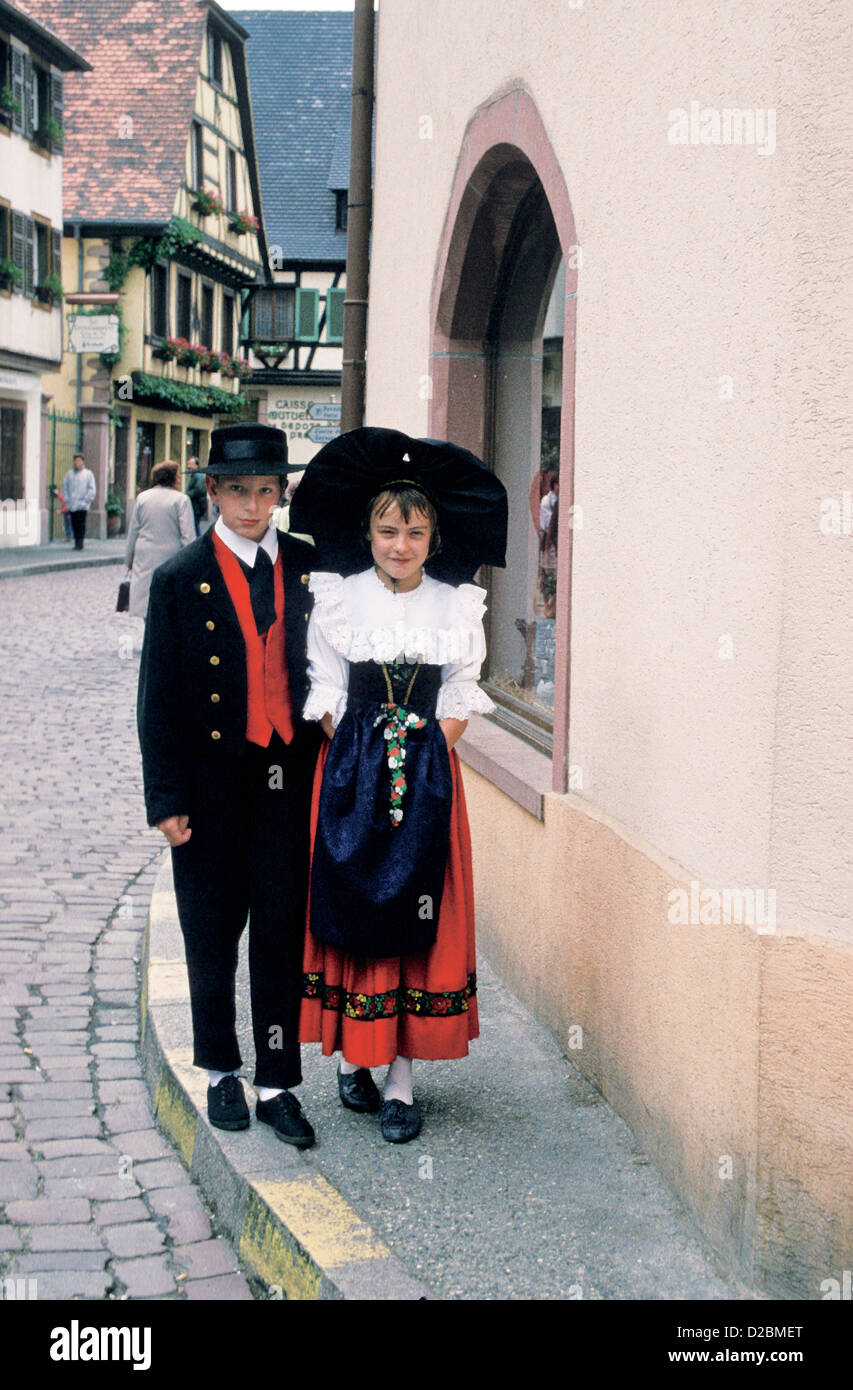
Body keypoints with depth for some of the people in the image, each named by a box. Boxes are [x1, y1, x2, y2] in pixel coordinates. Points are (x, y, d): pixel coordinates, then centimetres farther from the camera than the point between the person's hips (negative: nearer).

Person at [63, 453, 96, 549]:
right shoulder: (69, 474, 14)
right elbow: (65, 488, 16)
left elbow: (92, 489, 1)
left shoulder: (88, 473, 3)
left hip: (82, 505, -4)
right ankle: (76, 543, 11)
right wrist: (66, 499, 5)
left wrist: (87, 500, -8)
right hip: (72, 505, 4)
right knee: (74, 524, 4)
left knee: (81, 524, -9)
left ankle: (80, 543, -9)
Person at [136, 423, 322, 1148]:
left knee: (283, 932, 4)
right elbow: (159, 699, -4)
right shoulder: (180, 580, -5)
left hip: (289, 781, 1)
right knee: (213, 932, 12)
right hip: (213, 781, -1)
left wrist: (326, 763, 3)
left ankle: (278, 1083, 15)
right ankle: (223, 1072, 29)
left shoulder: (308, 568, 3)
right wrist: (166, 799, -7)